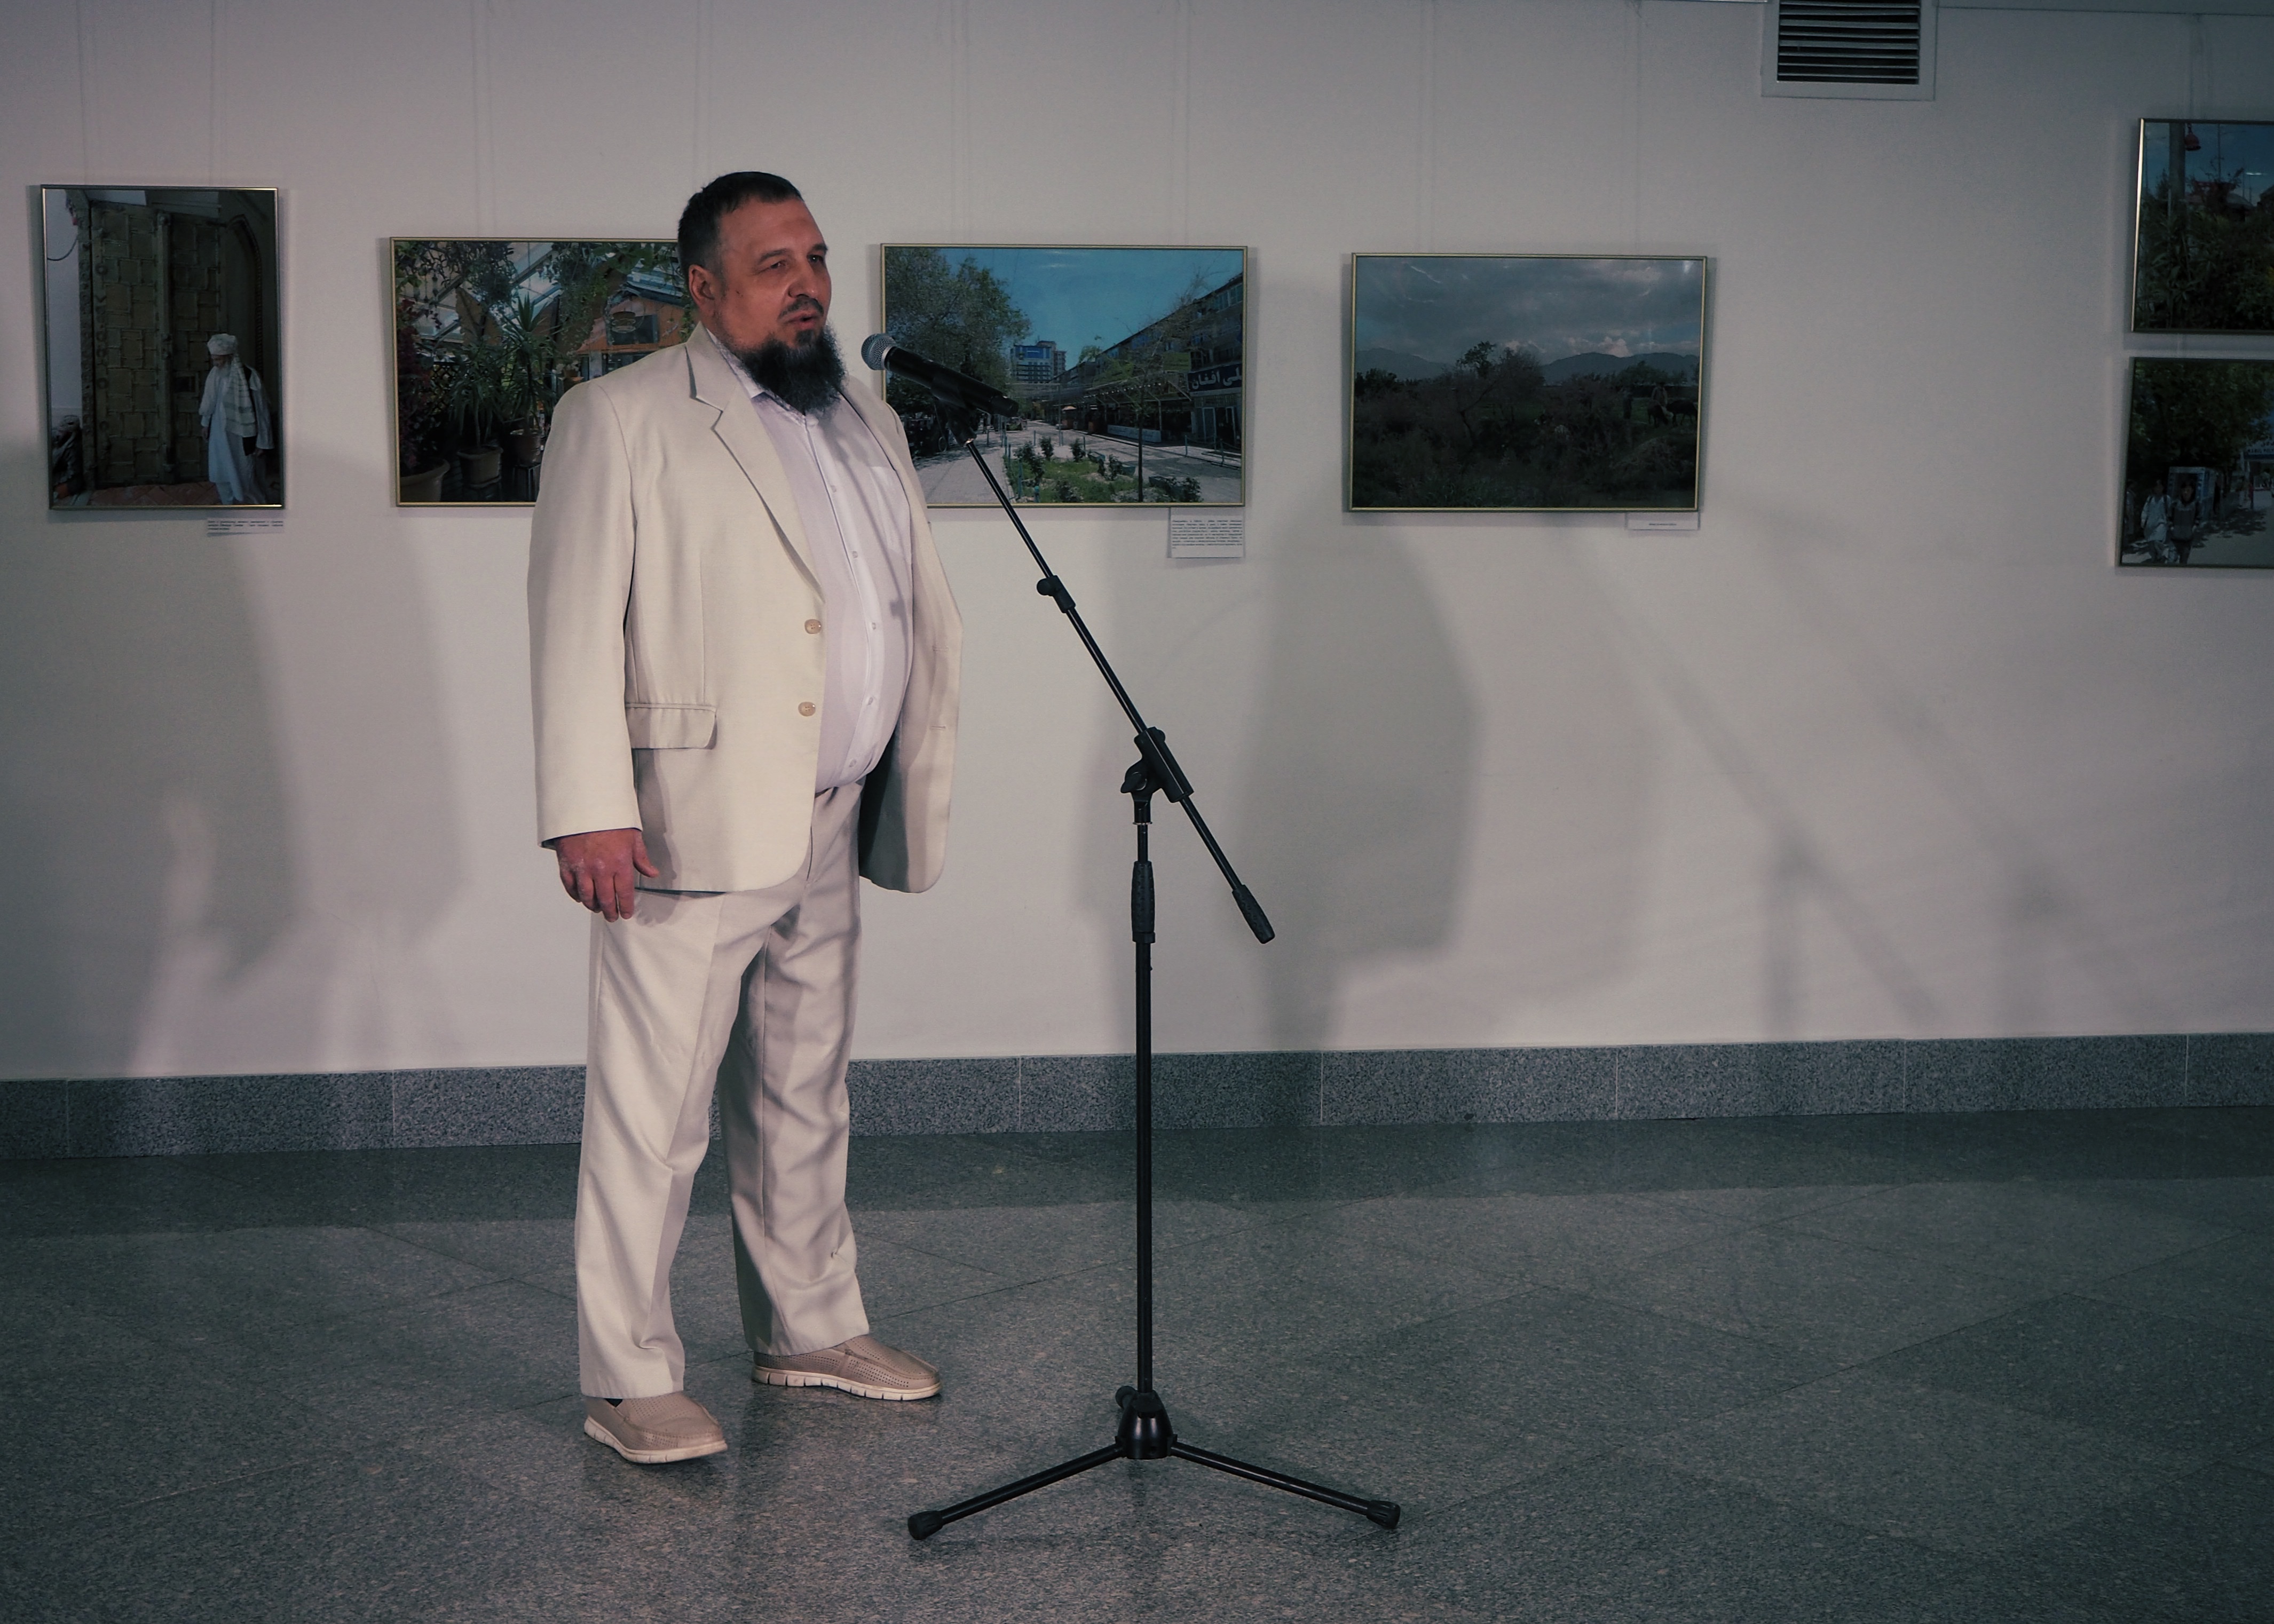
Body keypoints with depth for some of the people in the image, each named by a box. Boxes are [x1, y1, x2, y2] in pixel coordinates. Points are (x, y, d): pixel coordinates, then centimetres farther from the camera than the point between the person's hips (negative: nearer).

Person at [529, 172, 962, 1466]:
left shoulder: (870, 425, 17)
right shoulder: (622, 419, -5)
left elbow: (920, 605, 21)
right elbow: (578, 619, -10)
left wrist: (921, 782, 14)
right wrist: (590, 807, -18)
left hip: (828, 829, 7)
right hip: (692, 825, -7)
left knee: (807, 1096, 17)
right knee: (655, 1111, -4)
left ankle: (811, 1329, 30)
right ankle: (631, 1381, 6)